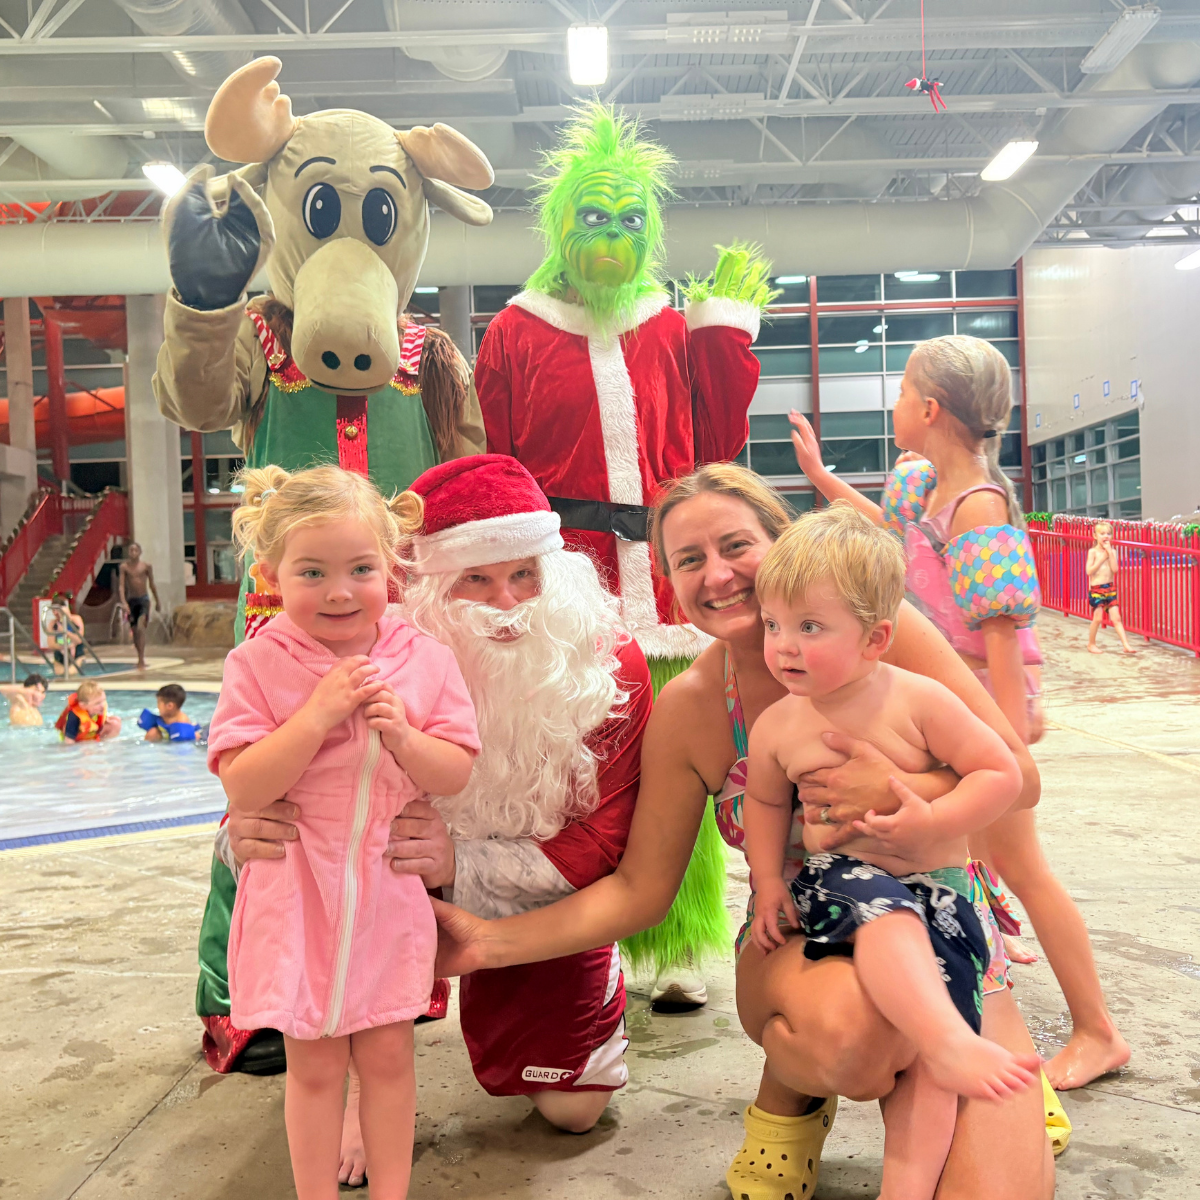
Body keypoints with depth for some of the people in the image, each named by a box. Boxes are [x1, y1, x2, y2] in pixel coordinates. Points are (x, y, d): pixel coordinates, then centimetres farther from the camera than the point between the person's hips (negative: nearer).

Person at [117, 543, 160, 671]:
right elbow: (121, 586, -5)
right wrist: (123, 602, -18)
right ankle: (141, 658, 23)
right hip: (131, 600, 2)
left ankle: (141, 660, -19)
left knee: (140, 628, -17)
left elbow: (152, 584, 10)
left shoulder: (146, 566, 0)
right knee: (134, 631, 8)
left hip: (143, 599, -2)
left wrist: (157, 601, 15)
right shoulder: (124, 566, 0)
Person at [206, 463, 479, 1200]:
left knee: (388, 1052, 13)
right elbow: (242, 788, -17)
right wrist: (320, 713, -26)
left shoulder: (424, 660, -5)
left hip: (390, 889, 2)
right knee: (314, 1062, 10)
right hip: (298, 891, -1)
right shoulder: (259, 665, -11)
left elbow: (457, 775, -4)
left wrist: (401, 736, -23)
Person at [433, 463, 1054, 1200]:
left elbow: (1017, 777, -11)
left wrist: (902, 792, -30)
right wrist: (490, 942, -14)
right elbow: (640, 890, -4)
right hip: (800, 951, 0)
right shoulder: (688, 710, -9)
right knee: (842, 1023, -37)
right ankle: (790, 1095, 2)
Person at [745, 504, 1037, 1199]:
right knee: (886, 913, -36)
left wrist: (932, 824, -19)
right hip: (835, 878, 0)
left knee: (927, 1031, -13)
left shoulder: (918, 701, -9)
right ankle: (952, 1043, -42)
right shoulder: (776, 727, 0)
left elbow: (1003, 774, -7)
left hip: (935, 888, 0)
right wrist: (768, 883, 5)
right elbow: (765, 803, 17)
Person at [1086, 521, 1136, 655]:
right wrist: (1102, 558, -14)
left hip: (1110, 588, 3)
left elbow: (1115, 569, -9)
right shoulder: (1093, 551, -5)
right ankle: (1091, 644, 13)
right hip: (1096, 589, -3)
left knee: (1116, 618, 0)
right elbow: (1089, 571, -13)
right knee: (1098, 618, -5)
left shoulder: (1112, 551, 4)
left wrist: (1110, 552, -12)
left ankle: (1126, 645, -4)